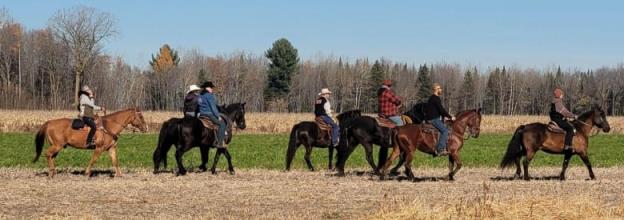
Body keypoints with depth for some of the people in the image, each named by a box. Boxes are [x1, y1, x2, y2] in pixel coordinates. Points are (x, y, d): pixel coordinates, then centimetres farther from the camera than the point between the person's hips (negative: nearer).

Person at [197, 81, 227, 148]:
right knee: (222, 124, -5)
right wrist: (218, 116, -7)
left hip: (201, 115, 10)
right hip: (209, 114, -10)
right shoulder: (209, 96, -12)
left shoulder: (200, 96, 15)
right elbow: (213, 107, -14)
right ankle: (219, 143, -13)